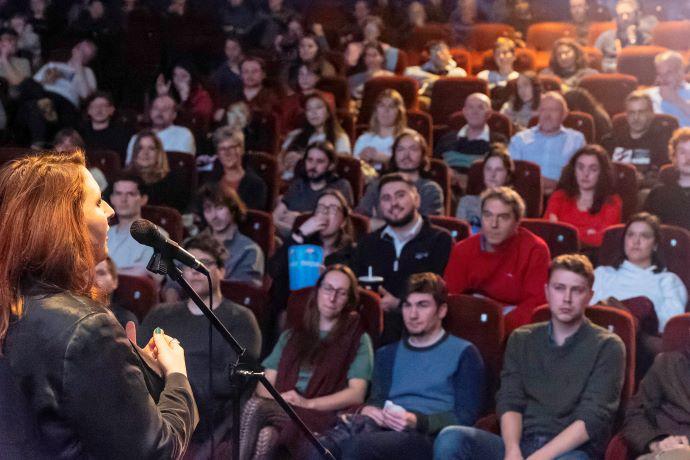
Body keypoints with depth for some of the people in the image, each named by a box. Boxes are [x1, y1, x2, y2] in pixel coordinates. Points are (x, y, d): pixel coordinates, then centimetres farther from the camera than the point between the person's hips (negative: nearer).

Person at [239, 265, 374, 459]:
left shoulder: (358, 340, 15)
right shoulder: (291, 336, 28)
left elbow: (357, 393, 0)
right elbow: (264, 385, 19)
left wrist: (308, 403, -13)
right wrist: (277, 399, -6)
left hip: (322, 416, -3)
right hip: (279, 410, 4)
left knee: (255, 407, -35)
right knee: (267, 434, -37)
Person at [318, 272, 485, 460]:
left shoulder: (463, 353, 14)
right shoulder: (387, 354, 31)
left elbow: (466, 415, 3)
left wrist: (417, 420, -13)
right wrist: (366, 410, -5)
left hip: (429, 436, -4)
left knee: (358, 445, -38)